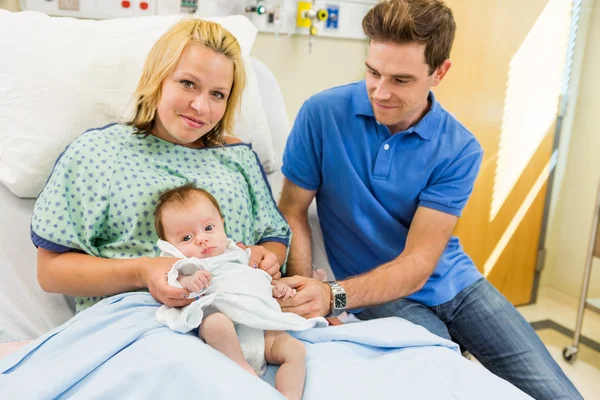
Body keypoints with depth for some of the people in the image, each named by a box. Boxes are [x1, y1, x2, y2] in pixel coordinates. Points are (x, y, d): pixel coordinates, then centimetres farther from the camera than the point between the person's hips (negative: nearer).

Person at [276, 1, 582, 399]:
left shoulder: (459, 150, -13)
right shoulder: (323, 114, -15)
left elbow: (418, 264, -18)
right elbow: (293, 212, -7)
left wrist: (335, 296, -34)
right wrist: (307, 297, -22)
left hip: (454, 282, 2)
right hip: (378, 295, -2)